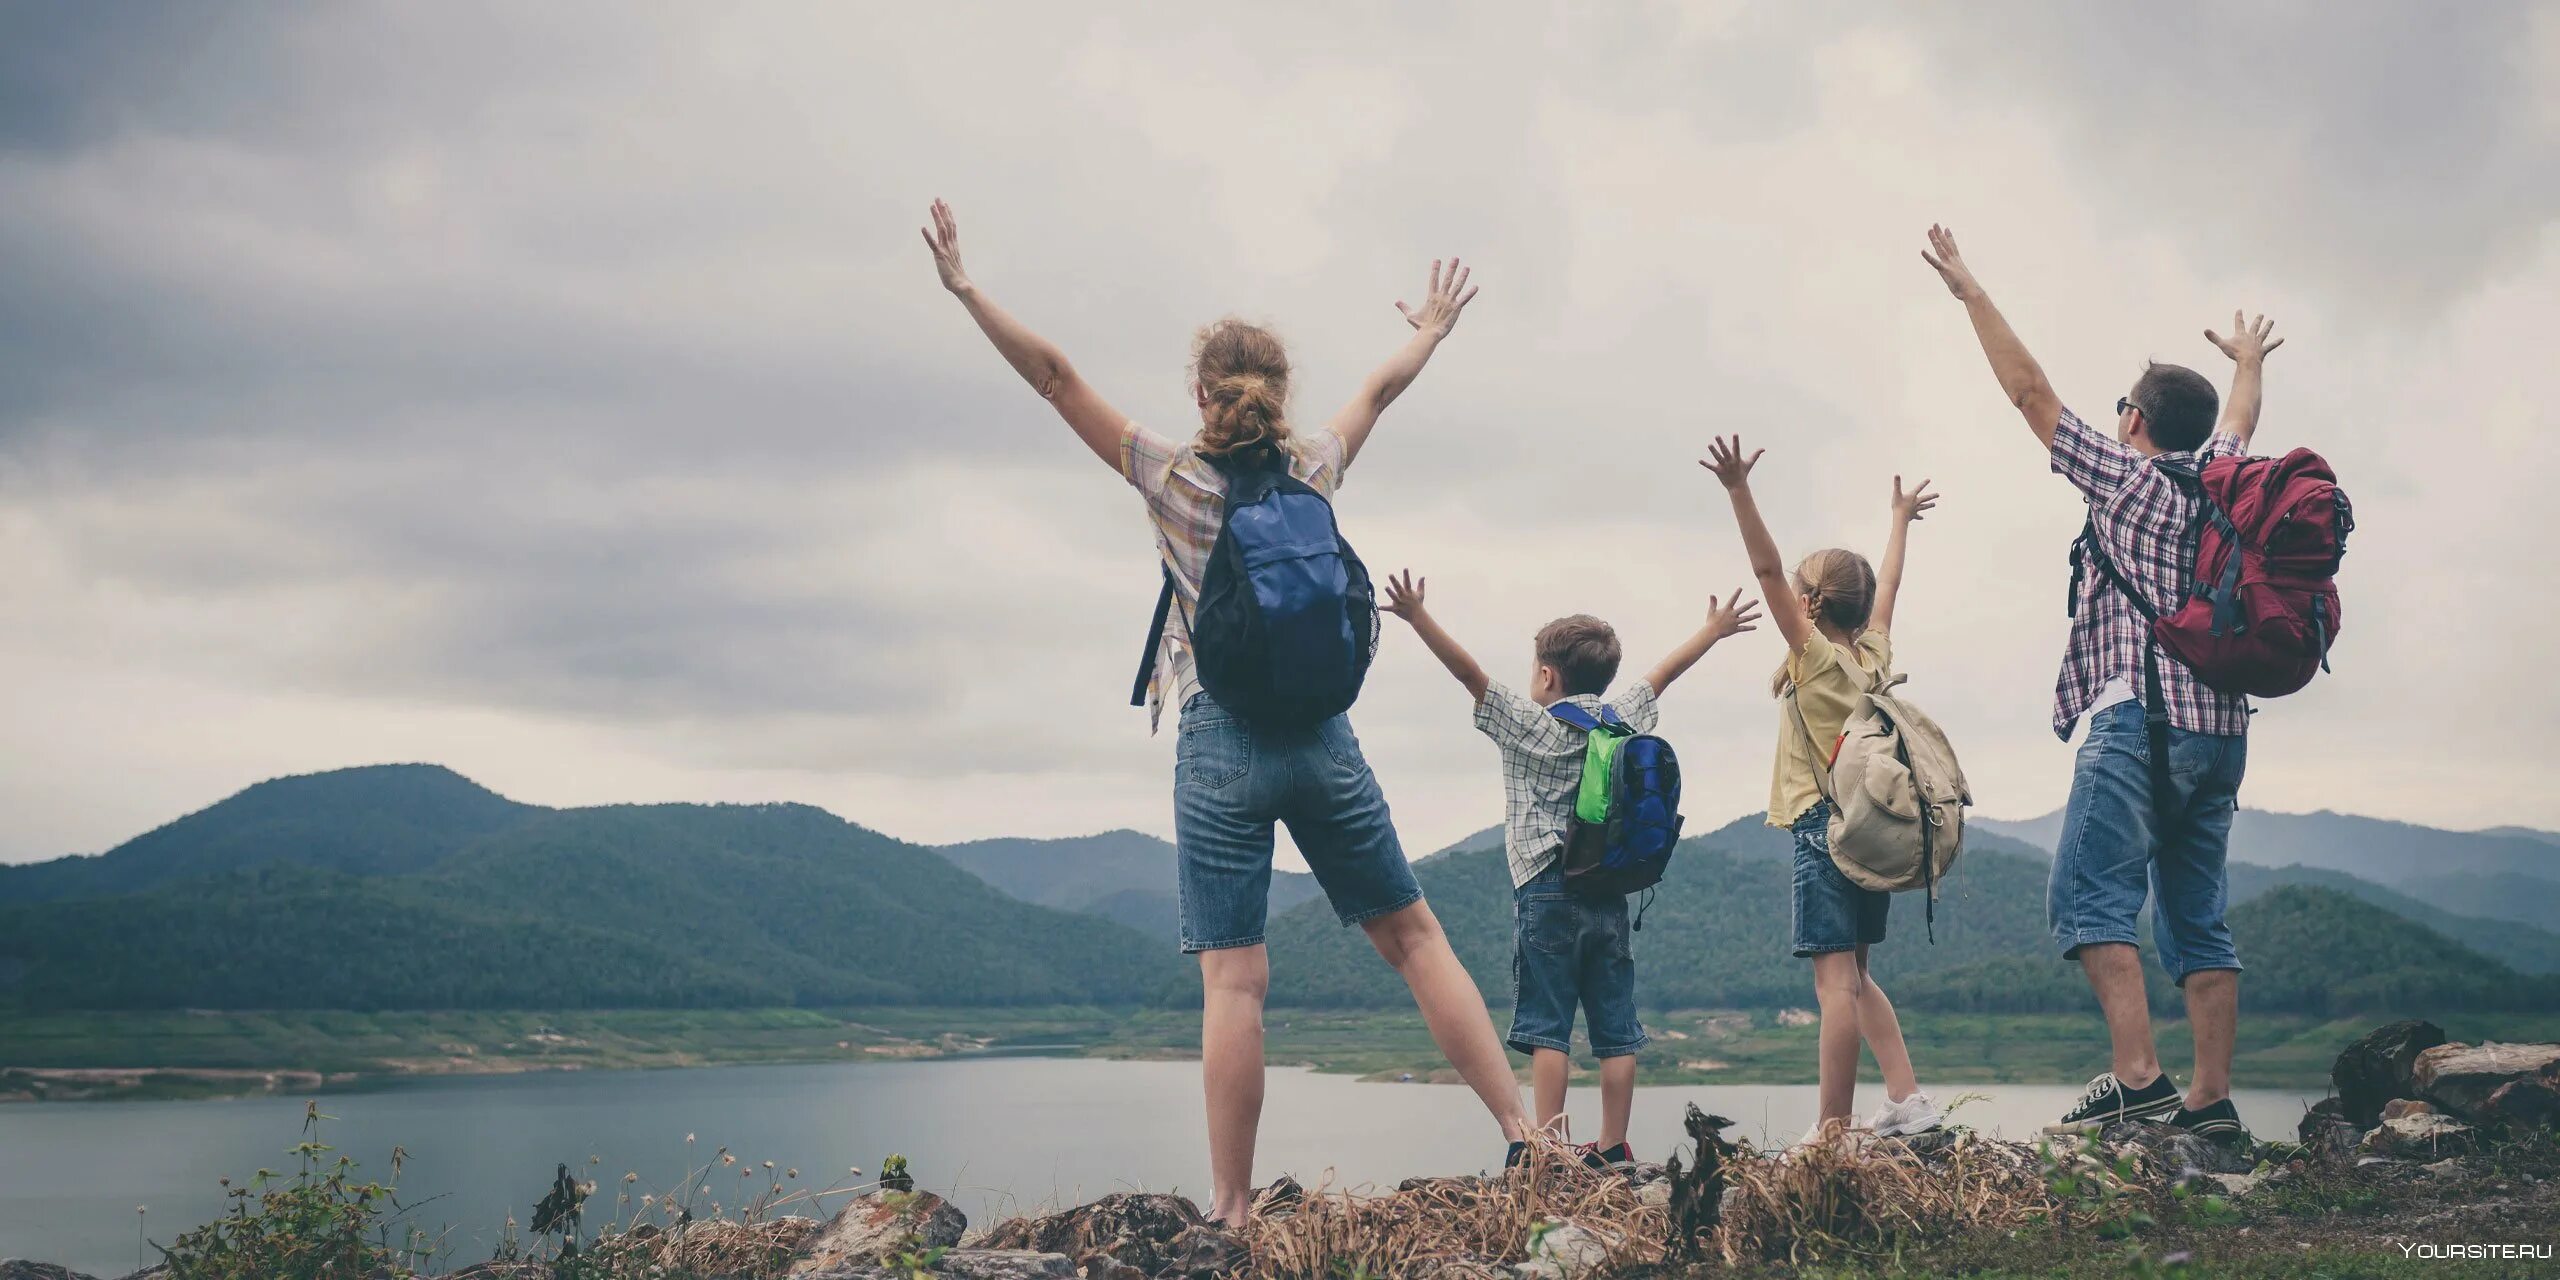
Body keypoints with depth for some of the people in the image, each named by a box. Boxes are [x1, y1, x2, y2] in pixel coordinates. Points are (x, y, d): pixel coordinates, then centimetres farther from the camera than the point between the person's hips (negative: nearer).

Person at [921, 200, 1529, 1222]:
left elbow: (1057, 376, -1)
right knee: (1411, 933, 13)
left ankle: (1230, 1208, -5)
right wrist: (1433, 329, 43)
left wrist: (965, 291, 5)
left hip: (1221, 745, -3)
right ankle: (1524, 1129, 11)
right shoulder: (1314, 468, 7)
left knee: (1233, 981, -5)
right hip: (1323, 737, 3)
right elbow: (1380, 388, 25)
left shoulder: (1173, 477, -1)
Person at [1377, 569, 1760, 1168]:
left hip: (1548, 890, -5)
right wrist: (1713, 630, 40)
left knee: (1546, 1029, -5)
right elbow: (1663, 672, 25)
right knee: (1616, 1030, 7)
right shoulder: (1621, 719, 10)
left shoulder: (1532, 726, -4)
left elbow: (1470, 672, -11)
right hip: (1610, 893, 5)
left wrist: (1418, 618, -12)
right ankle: (1612, 1149, 9)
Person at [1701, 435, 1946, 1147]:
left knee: (1837, 984, -11)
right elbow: (1887, 585, 28)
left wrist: (1740, 492, -20)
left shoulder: (1816, 654, -6)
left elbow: (1767, 570, -15)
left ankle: (1832, 1130, -14)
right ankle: (1908, 1101, 12)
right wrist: (1899, 518, 44)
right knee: (1853, 979, 18)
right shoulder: (1876, 654, 11)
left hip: (1825, 830, -8)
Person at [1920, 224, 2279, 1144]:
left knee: (2090, 895, -11)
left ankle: (2136, 1074, -23)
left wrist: (1971, 293, 9)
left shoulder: (2126, 477, 0)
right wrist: (2248, 360, 60)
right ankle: (2212, 1097, 3)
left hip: (2143, 718, -7)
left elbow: (2030, 392, 2)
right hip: (2222, 730, 7)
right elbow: (2239, 421, 39)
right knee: (2197, 917, 8)